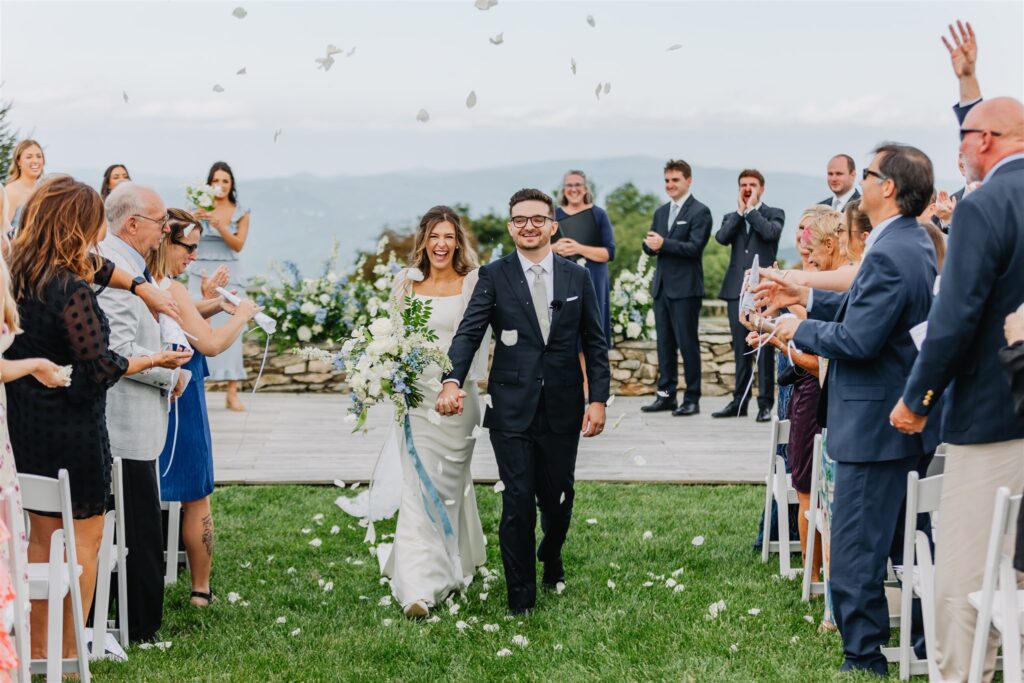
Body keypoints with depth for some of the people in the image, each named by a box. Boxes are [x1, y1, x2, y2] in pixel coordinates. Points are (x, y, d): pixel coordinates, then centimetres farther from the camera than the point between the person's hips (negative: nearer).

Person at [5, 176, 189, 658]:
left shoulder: (21, 275, 2)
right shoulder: (71, 289, -23)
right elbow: (99, 369, -21)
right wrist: (153, 360, -8)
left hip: (25, 420, 8)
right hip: (70, 425, -8)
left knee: (42, 531, 18)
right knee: (85, 534, 7)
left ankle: (38, 648, 26)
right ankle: (68, 654, 12)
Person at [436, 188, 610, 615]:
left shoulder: (577, 277, 6)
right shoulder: (493, 276, 0)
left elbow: (594, 343, 8)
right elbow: (469, 333, -10)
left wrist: (598, 399, -1)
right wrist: (453, 380, -27)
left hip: (563, 410, 2)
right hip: (512, 410, -2)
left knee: (557, 498, 12)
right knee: (518, 504, -3)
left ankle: (551, 560, 44)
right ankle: (520, 597, 10)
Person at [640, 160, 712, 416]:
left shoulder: (700, 212, -6)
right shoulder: (661, 212, 16)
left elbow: (695, 247, -16)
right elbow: (650, 246, 14)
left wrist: (664, 244, -24)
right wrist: (650, 243, -10)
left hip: (685, 288, -7)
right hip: (662, 286, 7)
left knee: (688, 344, -3)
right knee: (665, 344, 9)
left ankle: (692, 398, 2)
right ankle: (666, 394, 15)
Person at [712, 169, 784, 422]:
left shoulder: (774, 214, 7)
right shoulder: (732, 217, 18)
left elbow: (771, 233, -14)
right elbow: (721, 237, -2)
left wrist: (751, 210, -5)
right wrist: (740, 212, -2)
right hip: (737, 287, 4)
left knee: (763, 346, -6)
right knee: (740, 348, 8)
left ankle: (766, 402, -3)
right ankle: (739, 400, 13)